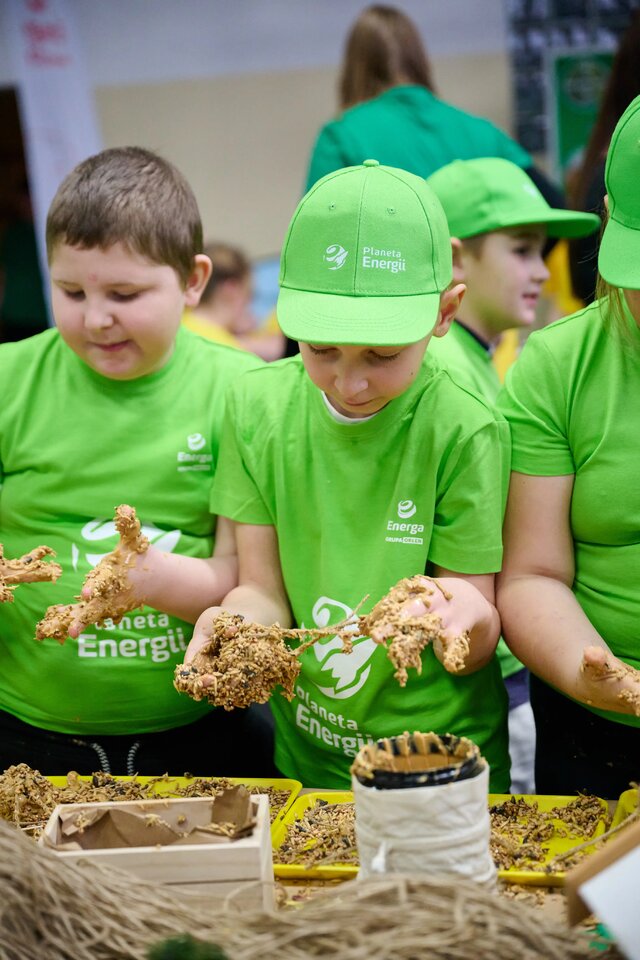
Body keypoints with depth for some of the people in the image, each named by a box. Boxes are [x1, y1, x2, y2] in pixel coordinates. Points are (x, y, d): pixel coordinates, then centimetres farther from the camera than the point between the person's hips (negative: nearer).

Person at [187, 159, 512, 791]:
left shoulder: (463, 434, -13)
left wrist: (468, 617, -31)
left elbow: (474, 653, -9)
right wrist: (234, 622, -22)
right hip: (304, 762, 2)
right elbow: (264, 590, 0)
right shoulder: (258, 404, -2)